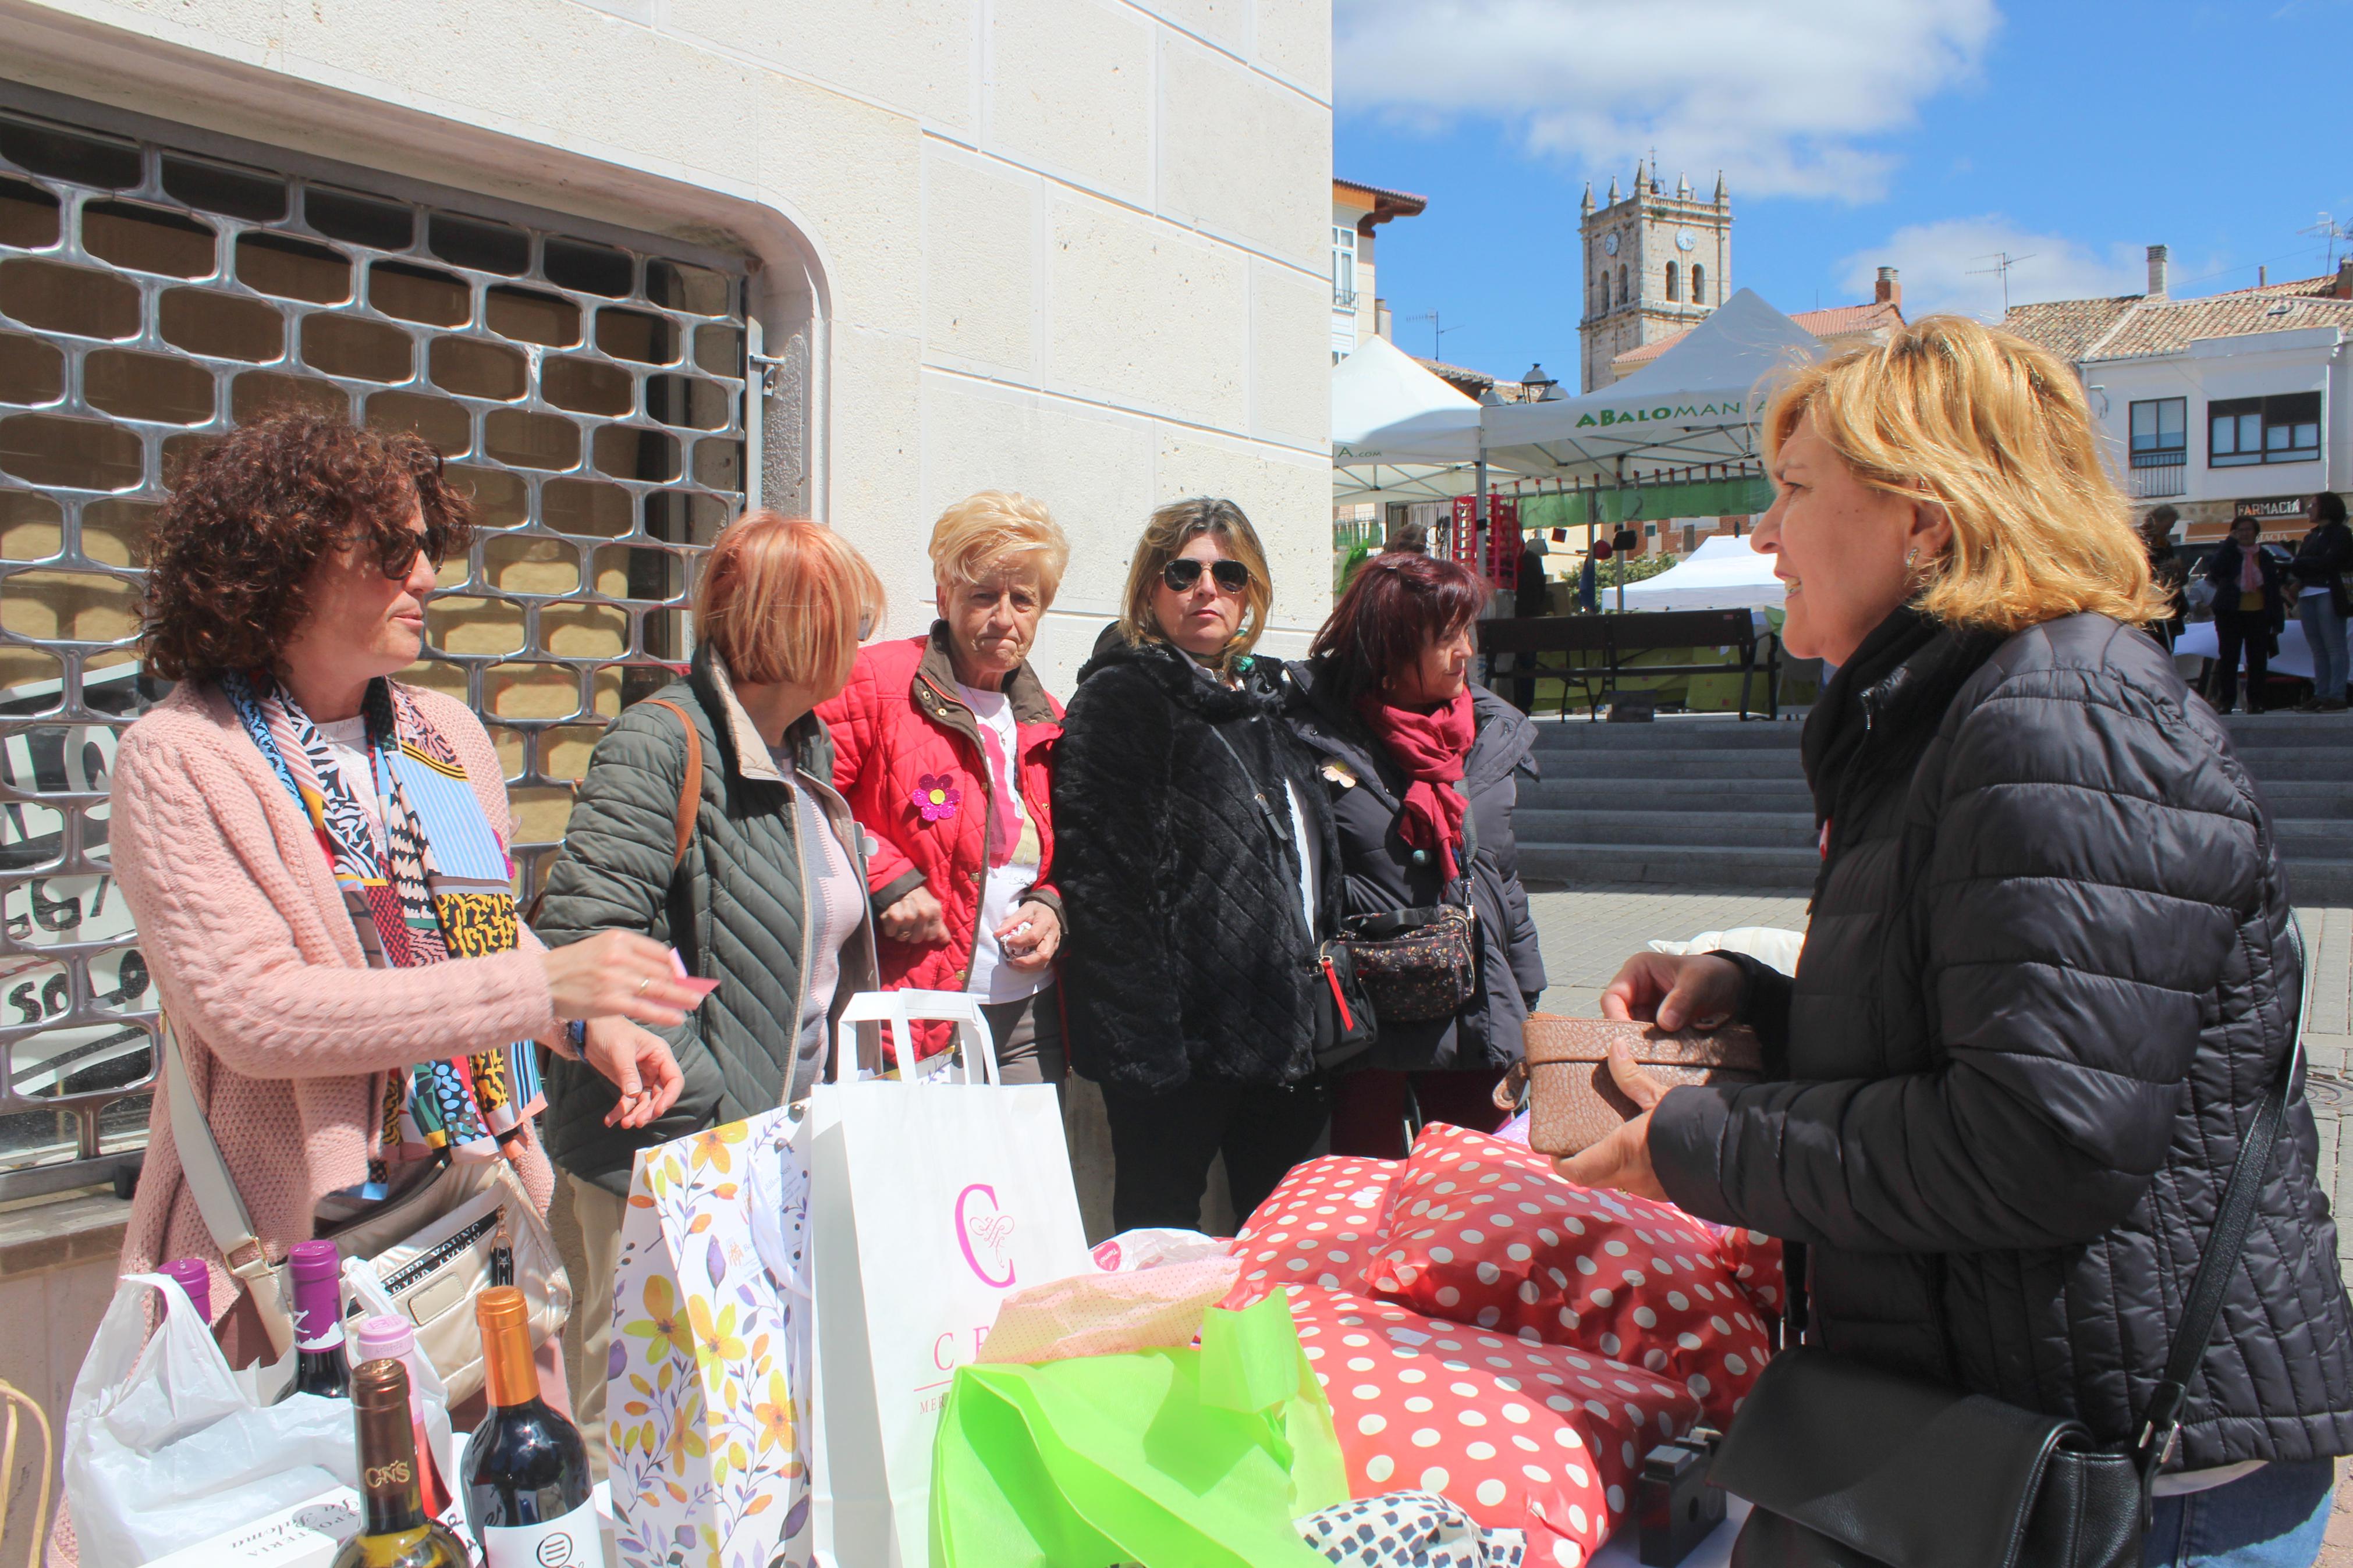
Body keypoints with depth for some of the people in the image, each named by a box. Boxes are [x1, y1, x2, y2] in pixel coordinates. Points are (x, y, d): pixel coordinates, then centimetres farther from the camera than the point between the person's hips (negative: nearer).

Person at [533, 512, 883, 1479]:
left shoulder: (806, 747, 12)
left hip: (785, 1143, 8)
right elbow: (585, 938, -24)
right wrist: (705, 1104, -22)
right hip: (674, 1158, -8)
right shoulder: (661, 745, -16)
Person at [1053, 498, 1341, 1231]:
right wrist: (1144, 1044, -22)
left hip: (1288, 1033, 8)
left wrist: (1319, 1017, 15)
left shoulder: (1266, 699, 17)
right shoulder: (1118, 701, -7)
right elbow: (1100, 882, -16)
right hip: (1181, 1042, -7)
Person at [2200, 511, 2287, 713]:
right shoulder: (2226, 552, 6)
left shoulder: (2266, 557, 11)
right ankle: (2225, 701, 3)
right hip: (2230, 613, -2)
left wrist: (2278, 619, 4)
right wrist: (2230, 542, -13)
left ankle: (2255, 701, 8)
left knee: (2258, 659, 2)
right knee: (2228, 658, -1)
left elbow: (2275, 589, 11)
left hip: (2259, 614, 2)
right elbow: (2215, 569, -17)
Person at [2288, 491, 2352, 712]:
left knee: (2334, 648, -7)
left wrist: (2301, 564, -1)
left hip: (2328, 594, -7)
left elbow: (2330, 562, -13)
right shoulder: (2311, 535, 23)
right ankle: (2321, 695, 6)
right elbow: (2298, 563, 13)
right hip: (2307, 595, 7)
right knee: (2318, 650, 6)